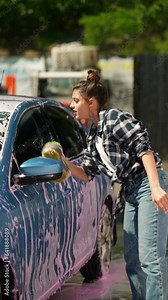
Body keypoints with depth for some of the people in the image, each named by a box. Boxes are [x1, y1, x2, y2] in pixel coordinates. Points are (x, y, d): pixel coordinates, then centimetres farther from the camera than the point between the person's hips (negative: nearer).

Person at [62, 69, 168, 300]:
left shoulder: (113, 118, -9)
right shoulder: (92, 136, 17)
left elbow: (144, 147, -17)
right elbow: (87, 174, 19)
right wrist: (65, 162, 1)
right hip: (130, 193, 10)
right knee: (132, 260, 10)